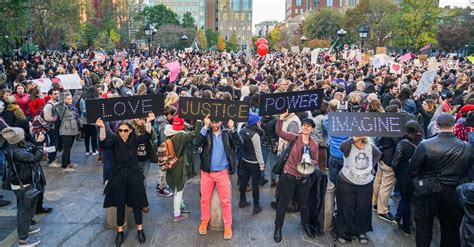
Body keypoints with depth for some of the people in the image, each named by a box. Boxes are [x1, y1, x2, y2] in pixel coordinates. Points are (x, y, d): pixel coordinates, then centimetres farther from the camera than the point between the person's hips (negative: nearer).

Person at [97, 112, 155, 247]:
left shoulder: (134, 139, -1)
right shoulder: (115, 140, -3)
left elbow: (147, 137, -17)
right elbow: (104, 143, -21)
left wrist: (148, 122, -31)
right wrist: (102, 128, -35)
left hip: (134, 175, 0)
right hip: (118, 176, 0)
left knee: (136, 203, 9)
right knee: (120, 205, 9)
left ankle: (140, 230, 25)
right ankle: (120, 231, 24)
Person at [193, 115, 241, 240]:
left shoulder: (227, 133, -2)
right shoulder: (206, 133, -3)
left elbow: (239, 143, -15)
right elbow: (196, 143, -21)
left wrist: (232, 128, -25)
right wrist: (205, 127, -25)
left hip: (222, 173, -1)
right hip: (206, 172, 1)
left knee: (226, 201, 5)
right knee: (205, 199, 14)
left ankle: (227, 226, 18)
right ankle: (204, 221, 33)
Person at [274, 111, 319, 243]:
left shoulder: (314, 145, 2)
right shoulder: (295, 137, -9)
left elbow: (316, 161, 9)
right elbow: (279, 132, -21)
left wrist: (310, 161, -15)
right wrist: (281, 119, -35)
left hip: (304, 178, 3)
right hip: (288, 176, -3)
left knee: (303, 204, 20)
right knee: (283, 203, 8)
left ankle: (306, 225, 45)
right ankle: (278, 228, 26)